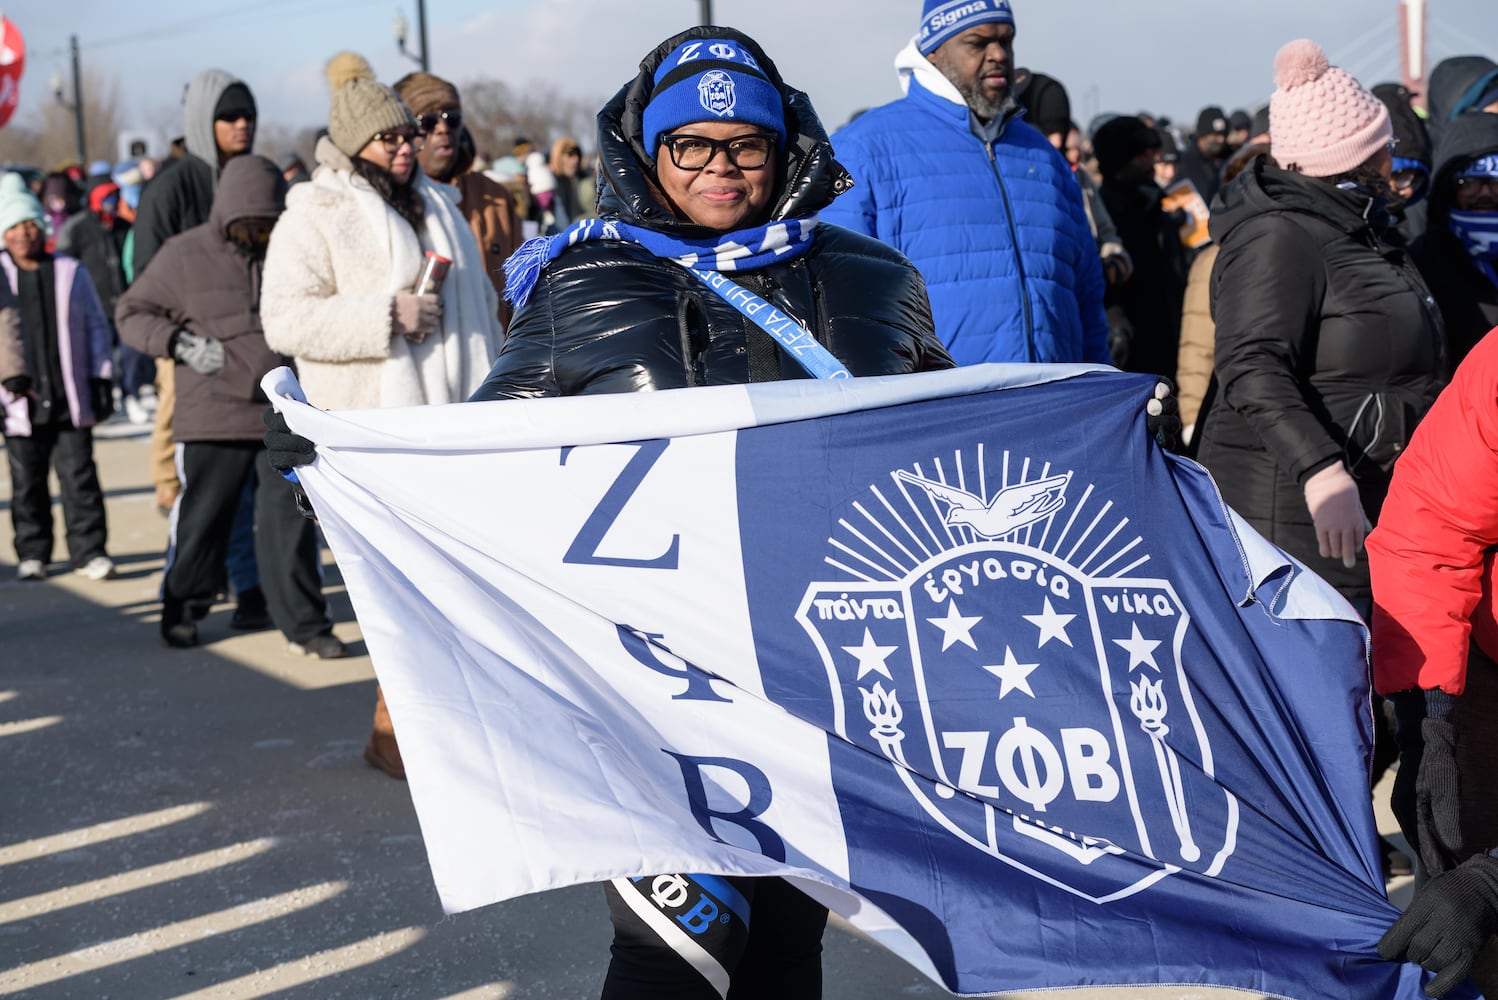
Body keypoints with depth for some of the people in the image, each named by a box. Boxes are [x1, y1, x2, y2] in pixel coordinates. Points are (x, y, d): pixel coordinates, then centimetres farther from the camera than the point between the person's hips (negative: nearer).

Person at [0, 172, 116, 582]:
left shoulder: (71, 272, 5)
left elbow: (97, 326, 10)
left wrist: (101, 378, 5)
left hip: (72, 398, 0)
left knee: (80, 477, 0)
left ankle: (90, 551, 6)